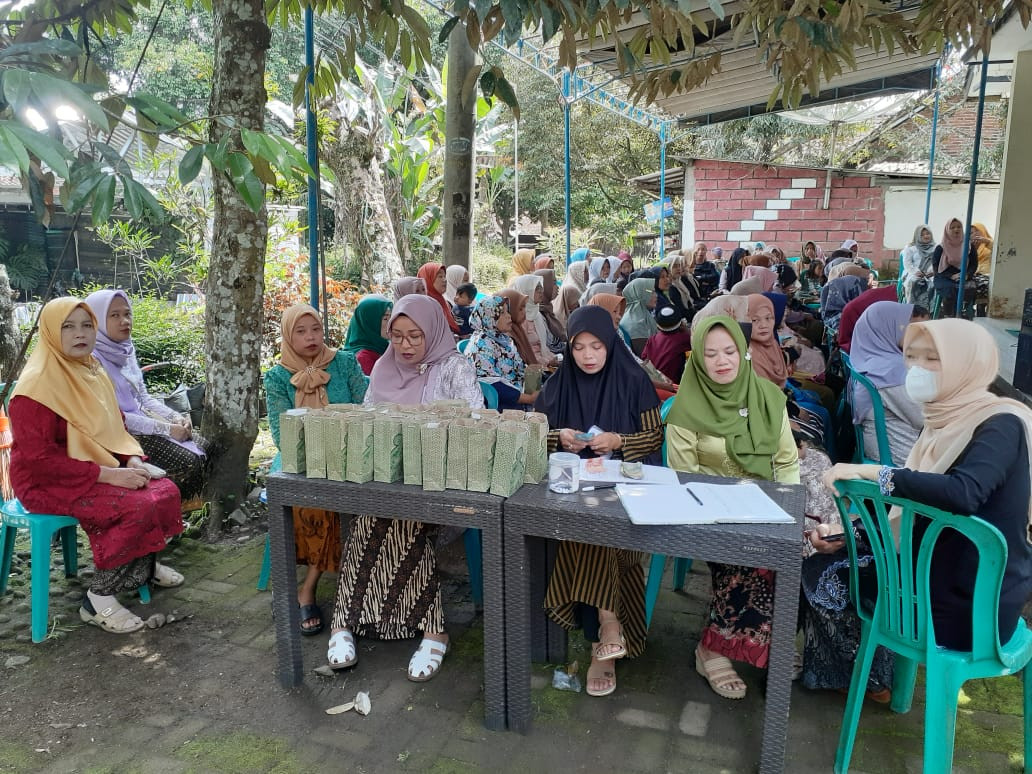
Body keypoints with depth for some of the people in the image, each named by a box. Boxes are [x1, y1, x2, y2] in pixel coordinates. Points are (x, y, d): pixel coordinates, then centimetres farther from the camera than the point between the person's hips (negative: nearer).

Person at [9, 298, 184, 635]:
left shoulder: (92, 371, 6)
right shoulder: (37, 385, -20)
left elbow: (113, 428, 15)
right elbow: (40, 458, -23)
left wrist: (132, 459, -5)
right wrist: (108, 474, -26)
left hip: (98, 472, 8)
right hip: (49, 483, -8)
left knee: (166, 491, -5)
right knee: (138, 508, -25)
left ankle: (144, 564, 20)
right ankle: (98, 600, -11)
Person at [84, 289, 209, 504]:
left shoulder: (125, 350, 9)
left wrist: (176, 418, -3)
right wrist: (166, 428, -20)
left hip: (141, 420, 8)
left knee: (203, 448, -3)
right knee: (187, 463, -20)